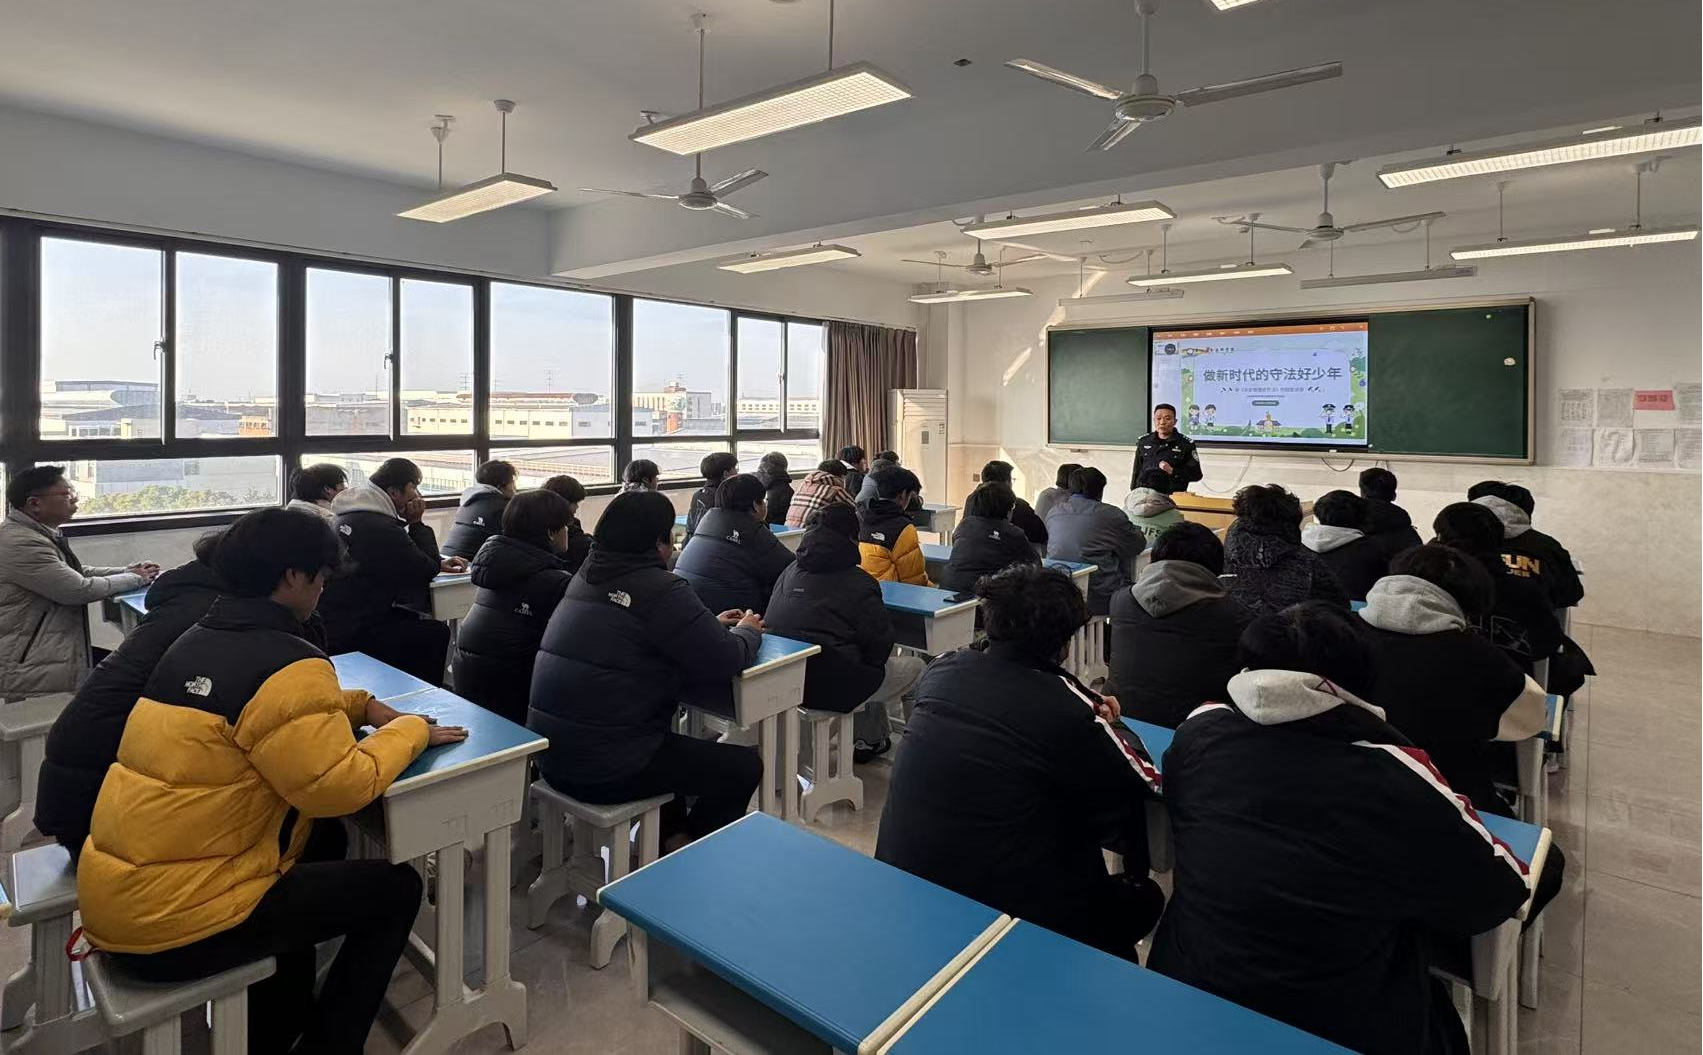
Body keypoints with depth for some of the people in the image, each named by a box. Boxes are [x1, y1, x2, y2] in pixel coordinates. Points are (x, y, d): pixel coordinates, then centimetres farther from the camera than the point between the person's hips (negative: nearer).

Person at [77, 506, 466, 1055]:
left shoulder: (200, 639, 8)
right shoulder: (285, 664, -22)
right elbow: (341, 786, -23)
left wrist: (362, 705, 9)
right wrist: (411, 730, -8)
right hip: (173, 922, -9)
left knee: (322, 838, 27)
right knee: (396, 889, 2)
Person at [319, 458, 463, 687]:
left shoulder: (352, 514, 11)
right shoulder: (382, 529, -22)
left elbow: (396, 560, 22)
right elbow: (427, 570, -11)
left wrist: (439, 563, 9)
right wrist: (416, 523, -4)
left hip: (334, 620, 11)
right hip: (350, 633, -11)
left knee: (416, 621, 20)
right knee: (437, 634, -8)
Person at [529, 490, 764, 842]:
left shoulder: (586, 575, 8)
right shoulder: (659, 589, -19)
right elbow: (724, 664, -18)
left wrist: (712, 626, 17)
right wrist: (747, 632, 4)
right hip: (604, 771, -9)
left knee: (677, 745, 34)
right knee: (744, 766, 5)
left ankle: (670, 830, 40)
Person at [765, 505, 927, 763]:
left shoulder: (789, 572, 9)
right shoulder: (857, 582, -10)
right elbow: (881, 640, -10)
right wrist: (871, 663, 15)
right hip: (832, 687, -8)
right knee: (915, 668, 12)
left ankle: (871, 739, 37)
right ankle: (871, 739, 26)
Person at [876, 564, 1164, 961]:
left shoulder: (941, 671, -4)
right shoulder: (1066, 706, -19)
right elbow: (1144, 784, -6)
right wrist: (1106, 730, 13)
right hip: (1003, 912, -5)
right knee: (1143, 899, 22)